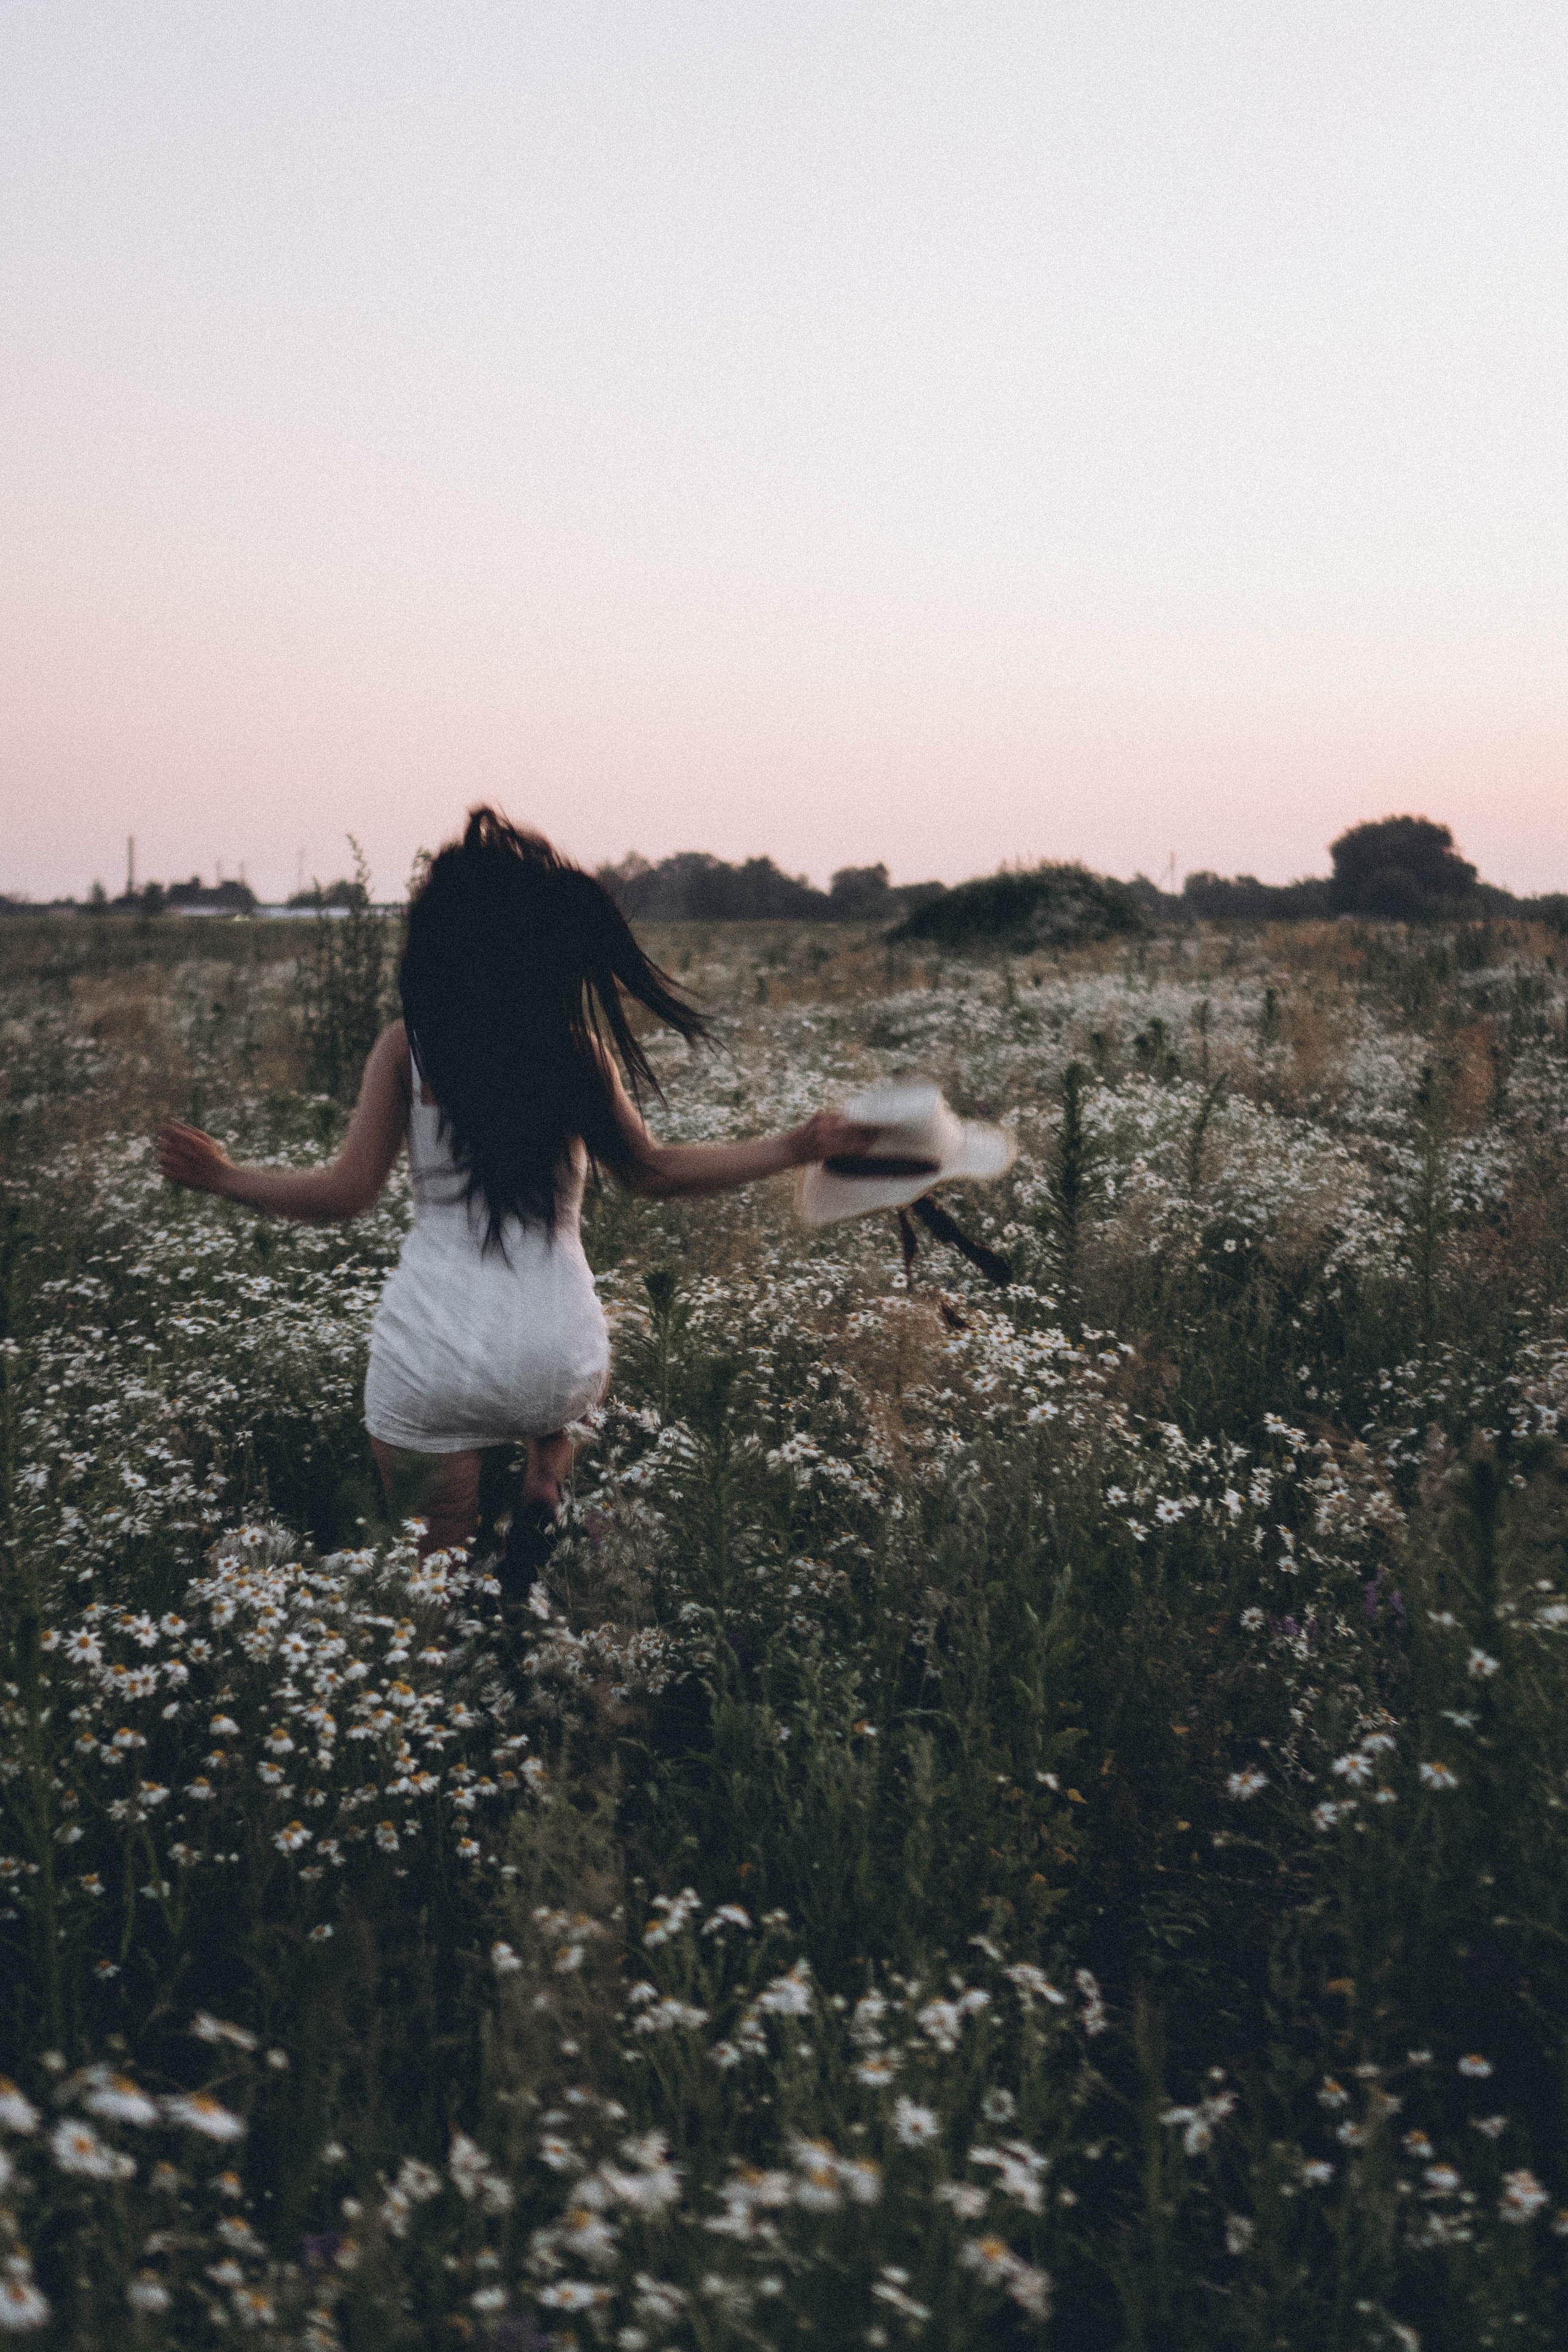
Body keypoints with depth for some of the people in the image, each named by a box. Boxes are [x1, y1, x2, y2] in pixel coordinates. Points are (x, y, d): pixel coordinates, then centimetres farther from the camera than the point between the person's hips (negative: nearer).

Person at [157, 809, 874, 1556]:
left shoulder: (406, 1048, -2)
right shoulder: (580, 1049, 1)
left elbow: (344, 1193, 0)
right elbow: (652, 1173, 8)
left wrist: (223, 1177, 15)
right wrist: (797, 1148, 18)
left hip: (428, 1364, -1)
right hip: (555, 1366, 2)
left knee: (437, 1555, 20)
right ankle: (544, 1485, 18)